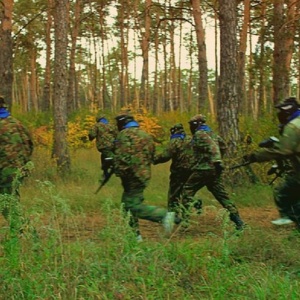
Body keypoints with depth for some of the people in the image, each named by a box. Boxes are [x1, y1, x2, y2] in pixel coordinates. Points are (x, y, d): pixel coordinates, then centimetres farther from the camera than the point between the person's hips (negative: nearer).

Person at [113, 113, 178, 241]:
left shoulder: (124, 134, -9)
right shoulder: (146, 135, 16)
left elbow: (121, 156, -18)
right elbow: (152, 156, 18)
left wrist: (119, 173, -12)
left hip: (132, 176, -9)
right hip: (144, 174, 9)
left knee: (135, 206, -8)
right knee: (128, 204, 16)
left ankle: (164, 215, -18)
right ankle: (134, 233, 15)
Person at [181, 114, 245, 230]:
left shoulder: (200, 134, -8)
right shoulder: (210, 133, 18)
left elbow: (212, 147, -23)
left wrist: (217, 161, -34)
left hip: (203, 169, -8)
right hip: (214, 170, 8)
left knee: (187, 190, 6)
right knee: (222, 194, 7)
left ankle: (186, 218, 4)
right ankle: (238, 220, 0)